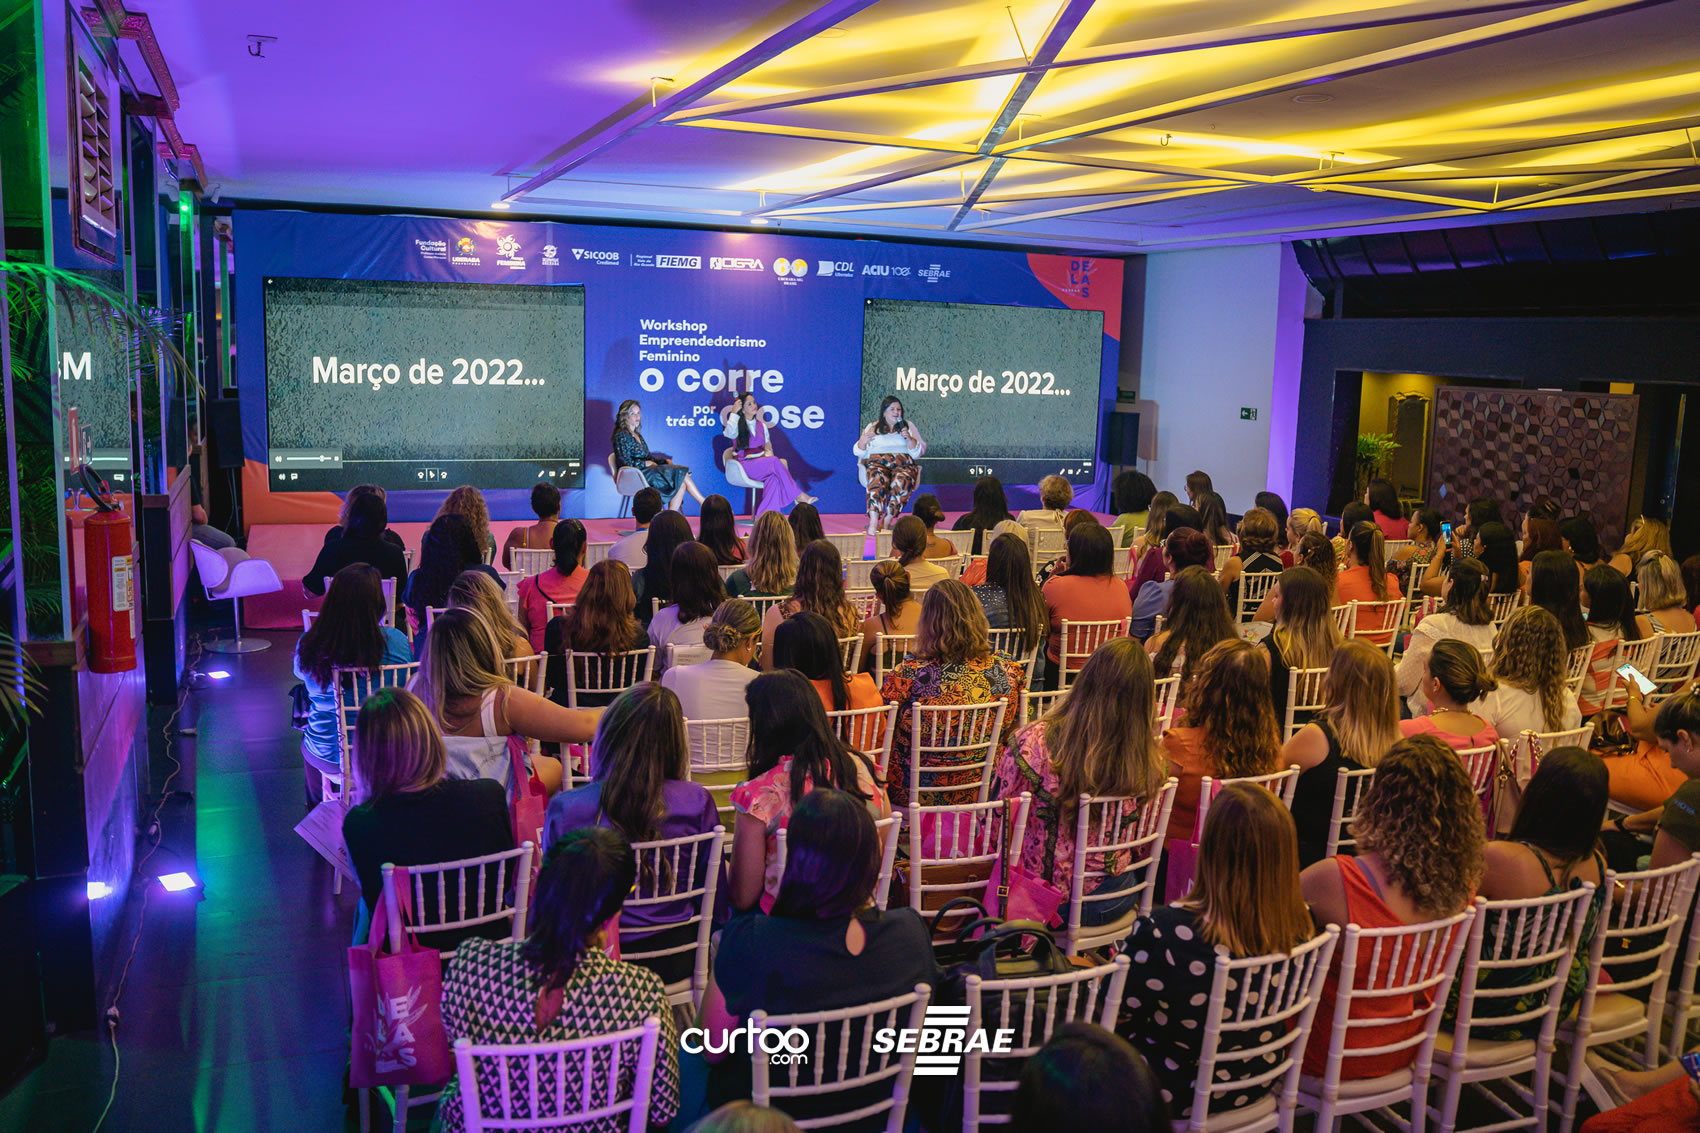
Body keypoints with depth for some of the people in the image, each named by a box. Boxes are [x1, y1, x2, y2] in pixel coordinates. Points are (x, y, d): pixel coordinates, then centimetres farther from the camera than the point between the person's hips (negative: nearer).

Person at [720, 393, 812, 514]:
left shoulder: (761, 425, 19)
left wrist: (767, 454, -2)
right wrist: (734, 412, -14)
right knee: (775, 461, -30)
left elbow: (768, 447, 21)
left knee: (774, 477, -31)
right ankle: (798, 495, -25)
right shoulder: (738, 425, 3)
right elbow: (728, 433, -22)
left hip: (761, 462, 5)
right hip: (745, 465, -5)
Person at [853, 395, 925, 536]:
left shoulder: (908, 426, 20)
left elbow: (918, 453, 12)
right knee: (878, 479, -37)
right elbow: (860, 453, 13)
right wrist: (863, 441, -8)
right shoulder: (872, 427, 19)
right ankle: (873, 522, -47)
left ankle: (887, 522, -34)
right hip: (877, 462, -1)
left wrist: (909, 439, -6)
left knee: (903, 481, -36)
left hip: (903, 463, 1)